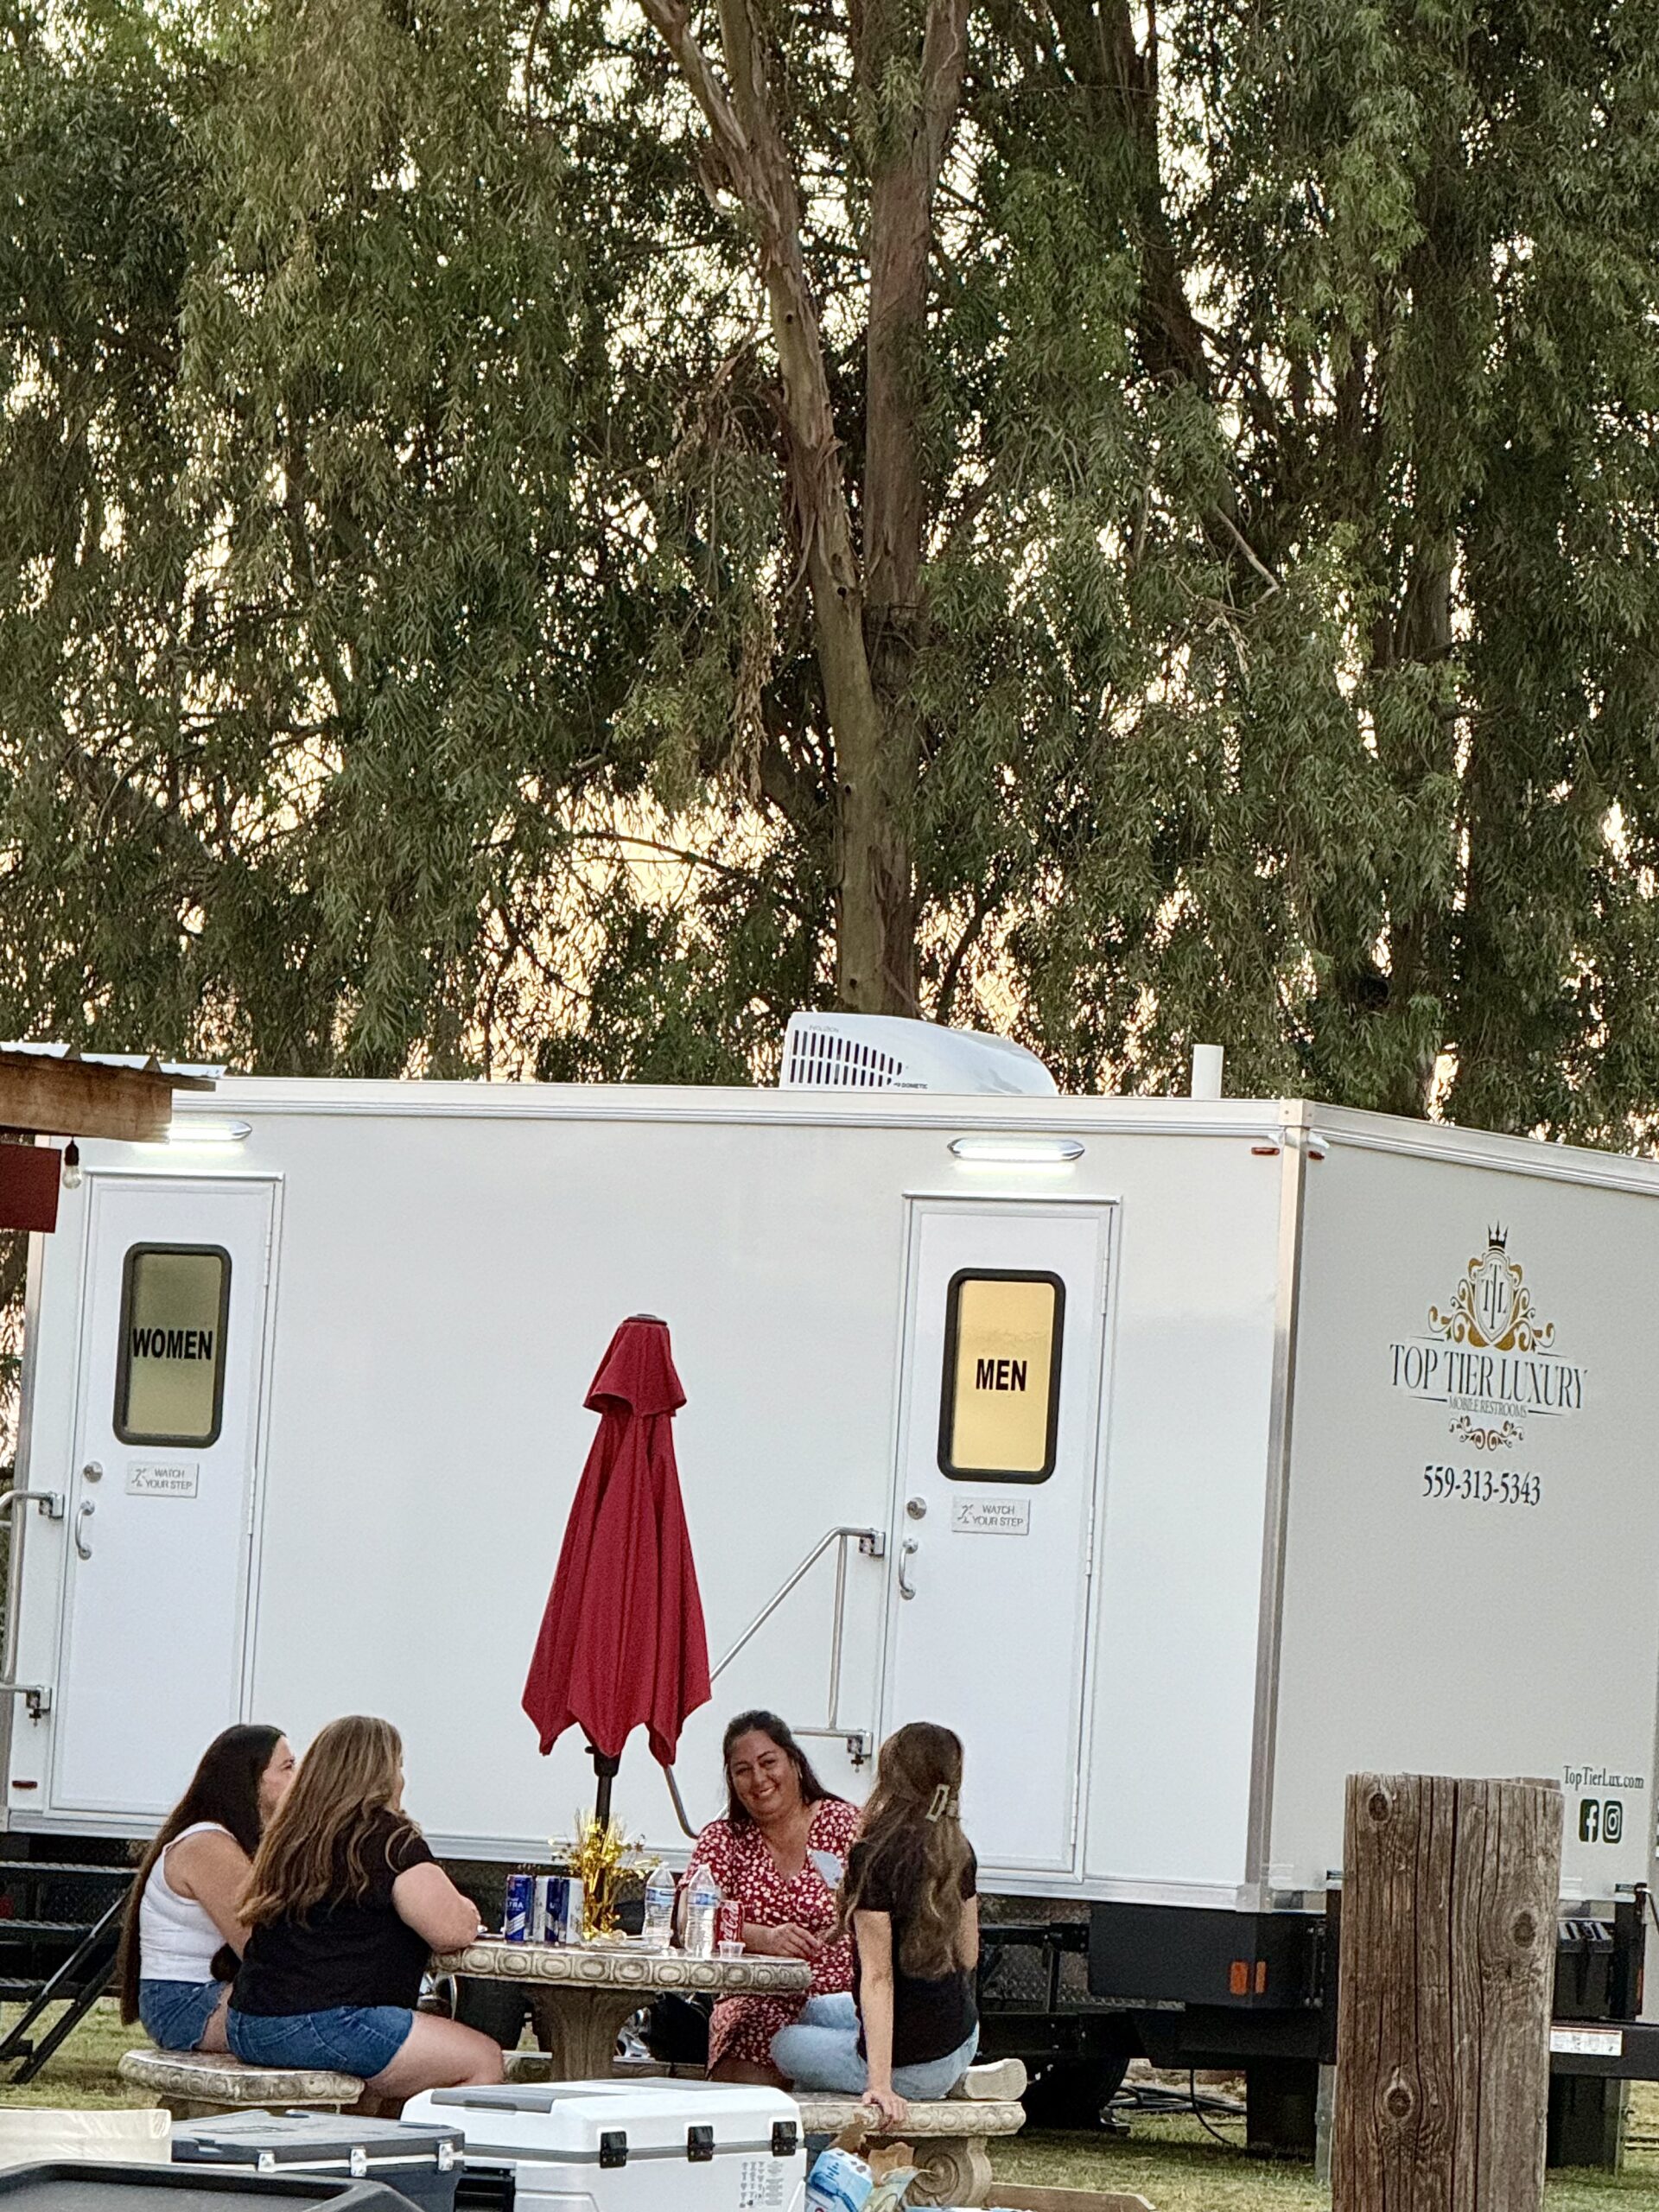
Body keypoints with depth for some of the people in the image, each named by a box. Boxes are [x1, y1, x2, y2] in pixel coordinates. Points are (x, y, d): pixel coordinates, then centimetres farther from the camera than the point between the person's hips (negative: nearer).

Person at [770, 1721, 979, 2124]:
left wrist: (880, 2083, -23)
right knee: (814, 2011, 30)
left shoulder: (875, 1856, -21)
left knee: (785, 2044, 22)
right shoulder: (959, 1854, 0)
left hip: (909, 2062, -7)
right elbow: (968, 1957, 8)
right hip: (961, 2042, 7)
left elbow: (877, 1975, -22)